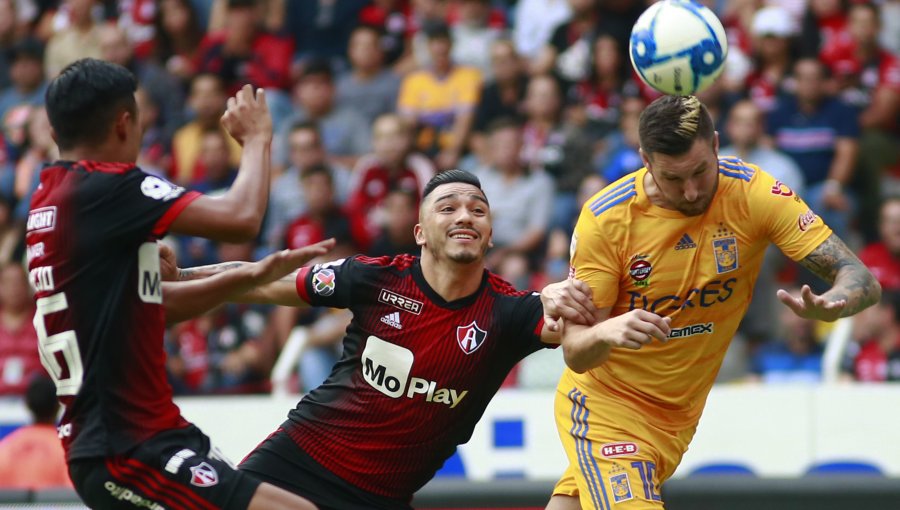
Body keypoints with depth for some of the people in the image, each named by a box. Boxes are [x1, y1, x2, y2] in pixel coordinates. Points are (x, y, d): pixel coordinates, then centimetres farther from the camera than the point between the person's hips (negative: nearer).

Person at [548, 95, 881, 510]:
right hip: (605, 403, -3)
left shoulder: (754, 193, -15)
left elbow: (862, 280, -19)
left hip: (679, 413, 3)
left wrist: (829, 305, -43)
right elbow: (574, 353, -16)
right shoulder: (604, 218, -18)